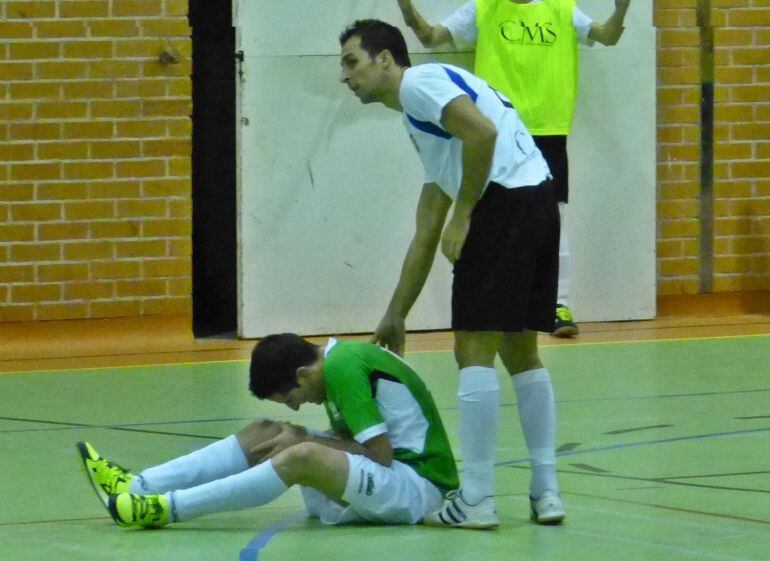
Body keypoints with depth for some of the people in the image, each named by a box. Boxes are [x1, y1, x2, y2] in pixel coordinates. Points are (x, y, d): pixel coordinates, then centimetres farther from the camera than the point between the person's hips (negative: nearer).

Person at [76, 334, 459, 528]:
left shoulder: (342, 367, -18)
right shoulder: (339, 358, 10)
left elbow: (380, 454, -22)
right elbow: (369, 444, 10)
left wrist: (307, 441, -11)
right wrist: (293, 440, -4)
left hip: (419, 485, -10)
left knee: (303, 457, -33)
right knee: (262, 433, 3)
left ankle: (167, 507, -30)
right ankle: (138, 487, -8)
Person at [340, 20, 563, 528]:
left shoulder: (420, 82, 2)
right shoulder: (420, 123, 30)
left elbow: (482, 132, -17)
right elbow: (425, 237, 32)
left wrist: (462, 218, -11)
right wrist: (395, 317, 34)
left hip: (505, 198, -10)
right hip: (538, 203, 10)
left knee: (474, 350, -6)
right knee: (520, 352, 16)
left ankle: (477, 501, -5)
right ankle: (546, 493, 15)